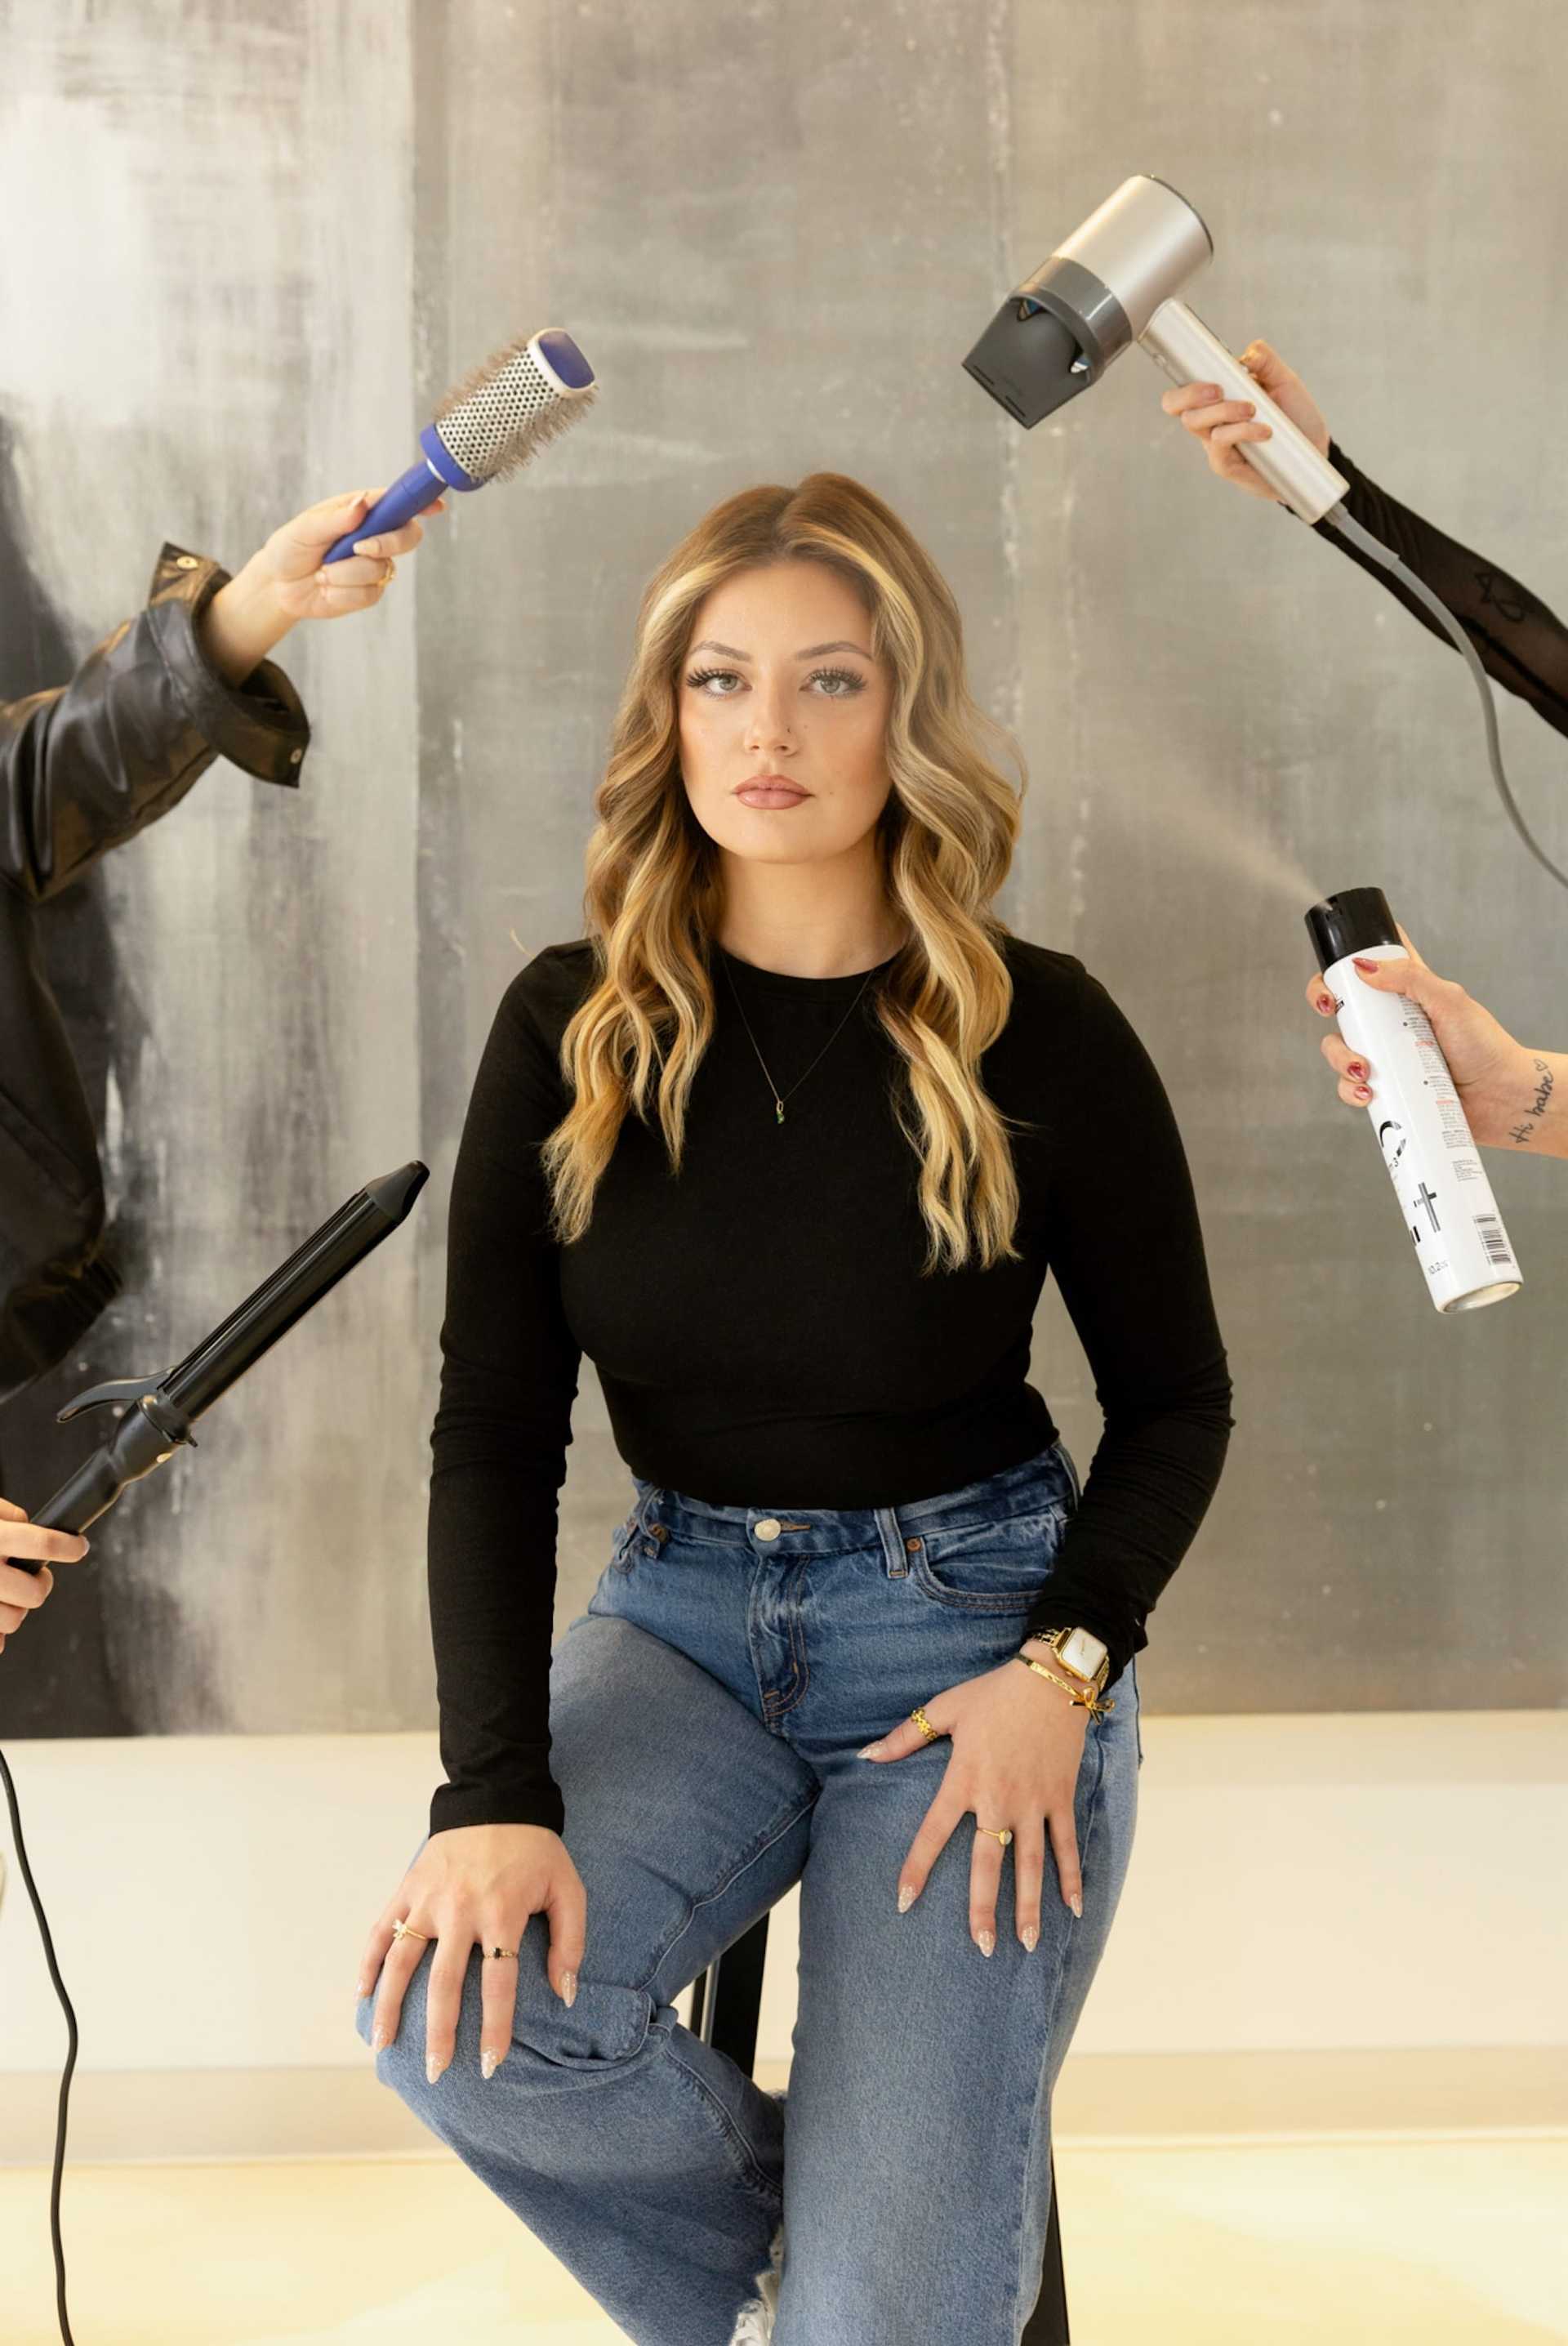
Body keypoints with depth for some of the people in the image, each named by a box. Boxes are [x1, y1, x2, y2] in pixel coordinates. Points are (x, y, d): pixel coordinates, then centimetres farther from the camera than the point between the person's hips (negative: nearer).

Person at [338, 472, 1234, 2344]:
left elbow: (1175, 1401, 4)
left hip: (974, 1617, -2)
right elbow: (492, 1426, -5)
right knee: (454, 2009, -27)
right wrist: (496, 1788, -19)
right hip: (685, 1611, 3)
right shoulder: (572, 1028, -2)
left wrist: (1065, 1662, -14)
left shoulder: (1039, 1035, -7)